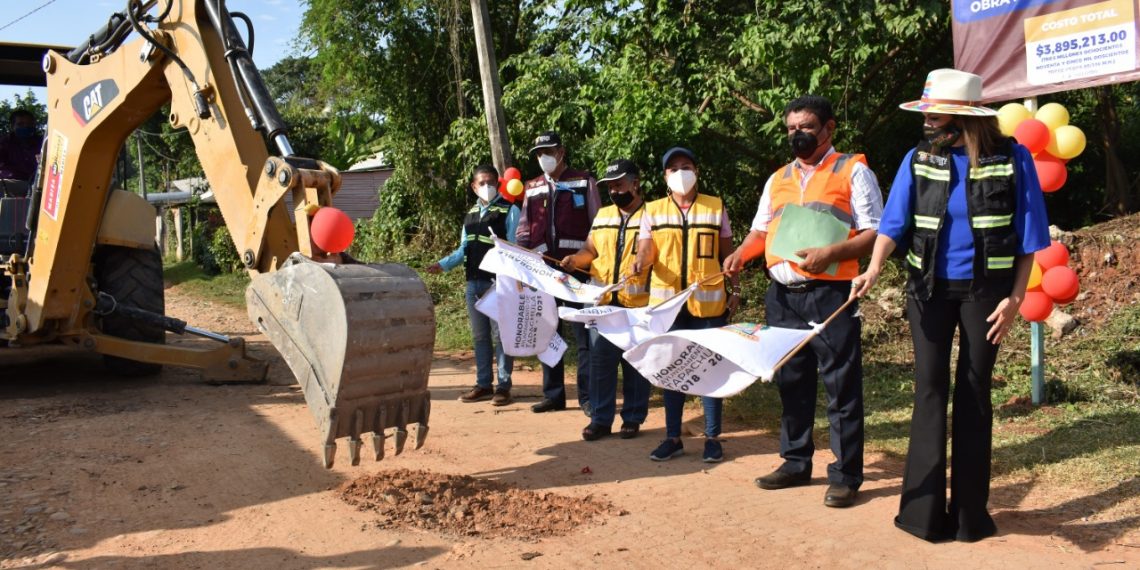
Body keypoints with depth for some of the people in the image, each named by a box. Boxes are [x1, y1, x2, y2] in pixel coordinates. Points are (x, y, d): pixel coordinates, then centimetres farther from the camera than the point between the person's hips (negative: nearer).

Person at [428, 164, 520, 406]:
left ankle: (504, 386, 5)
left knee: (501, 335, -2)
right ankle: (483, 384, 20)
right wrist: (443, 264, 7)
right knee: (479, 335, 11)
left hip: (498, 282, -6)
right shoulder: (470, 214, 16)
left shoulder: (509, 211, -4)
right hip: (474, 282, 7)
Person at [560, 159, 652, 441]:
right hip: (602, 302, 4)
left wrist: (643, 264, -24)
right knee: (600, 360, 3)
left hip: (638, 304, -4)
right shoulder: (603, 215, 15)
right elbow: (591, 251, 17)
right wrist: (576, 259, -4)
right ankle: (601, 418, 11)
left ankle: (633, 418, 16)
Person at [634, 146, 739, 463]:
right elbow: (647, 250, 1)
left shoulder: (716, 207, 7)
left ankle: (712, 437, 14)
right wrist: (640, 262, -21)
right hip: (666, 301, 1)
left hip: (709, 302, -1)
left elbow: (727, 253, 10)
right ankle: (673, 437, 17)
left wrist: (735, 289, 4)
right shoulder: (653, 210, 7)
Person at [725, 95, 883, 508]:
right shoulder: (778, 179, 18)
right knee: (791, 381, 14)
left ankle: (846, 475, 8)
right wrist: (741, 254, 2)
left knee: (841, 384, -2)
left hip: (830, 293, -6)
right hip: (783, 296, 6)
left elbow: (875, 232, -6)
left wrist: (831, 252, -21)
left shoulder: (852, 171, 0)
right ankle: (795, 463, 26)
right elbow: (761, 229, 23)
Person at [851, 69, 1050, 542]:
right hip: (930, 289, 1)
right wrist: (874, 269, -24)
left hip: (985, 290, -1)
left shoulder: (1012, 158, -6)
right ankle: (924, 508, 7)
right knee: (930, 391, 1)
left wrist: (1015, 298, -7)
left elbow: (1028, 236, -3)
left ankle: (969, 511, 16)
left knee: (974, 394, 6)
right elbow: (894, 222, -7)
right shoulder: (919, 160, -1)